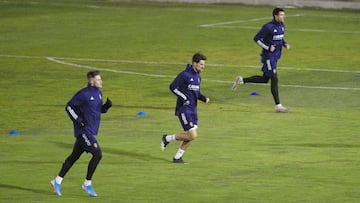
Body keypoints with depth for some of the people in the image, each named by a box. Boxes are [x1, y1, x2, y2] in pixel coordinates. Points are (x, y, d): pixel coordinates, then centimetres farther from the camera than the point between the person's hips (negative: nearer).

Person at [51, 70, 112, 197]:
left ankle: (57, 181, 22)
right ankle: (87, 184, -4)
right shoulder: (84, 94, -15)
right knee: (97, 154, -14)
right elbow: (69, 107, -12)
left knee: (74, 156, 13)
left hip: (91, 131, 9)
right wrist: (78, 120, -18)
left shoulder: (98, 93, 11)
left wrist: (107, 106, -1)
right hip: (84, 130, -9)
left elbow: (100, 110, 21)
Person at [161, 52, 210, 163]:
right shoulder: (185, 75, -14)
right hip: (184, 109, -9)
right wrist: (184, 98, -19)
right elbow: (172, 87, -14)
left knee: (192, 136, 5)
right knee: (192, 135, -13)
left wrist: (204, 98, 4)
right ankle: (167, 138, 5)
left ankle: (177, 157, 18)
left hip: (193, 110, 9)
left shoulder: (198, 77, 12)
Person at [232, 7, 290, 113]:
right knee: (274, 79, -7)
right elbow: (256, 38, -15)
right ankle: (278, 106, -4)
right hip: (268, 56, -9)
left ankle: (241, 80, 28)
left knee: (264, 79, 15)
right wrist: (268, 48, -20)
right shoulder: (268, 27, -19)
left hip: (275, 56, 9)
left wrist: (285, 44, 3)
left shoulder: (281, 25, 7)